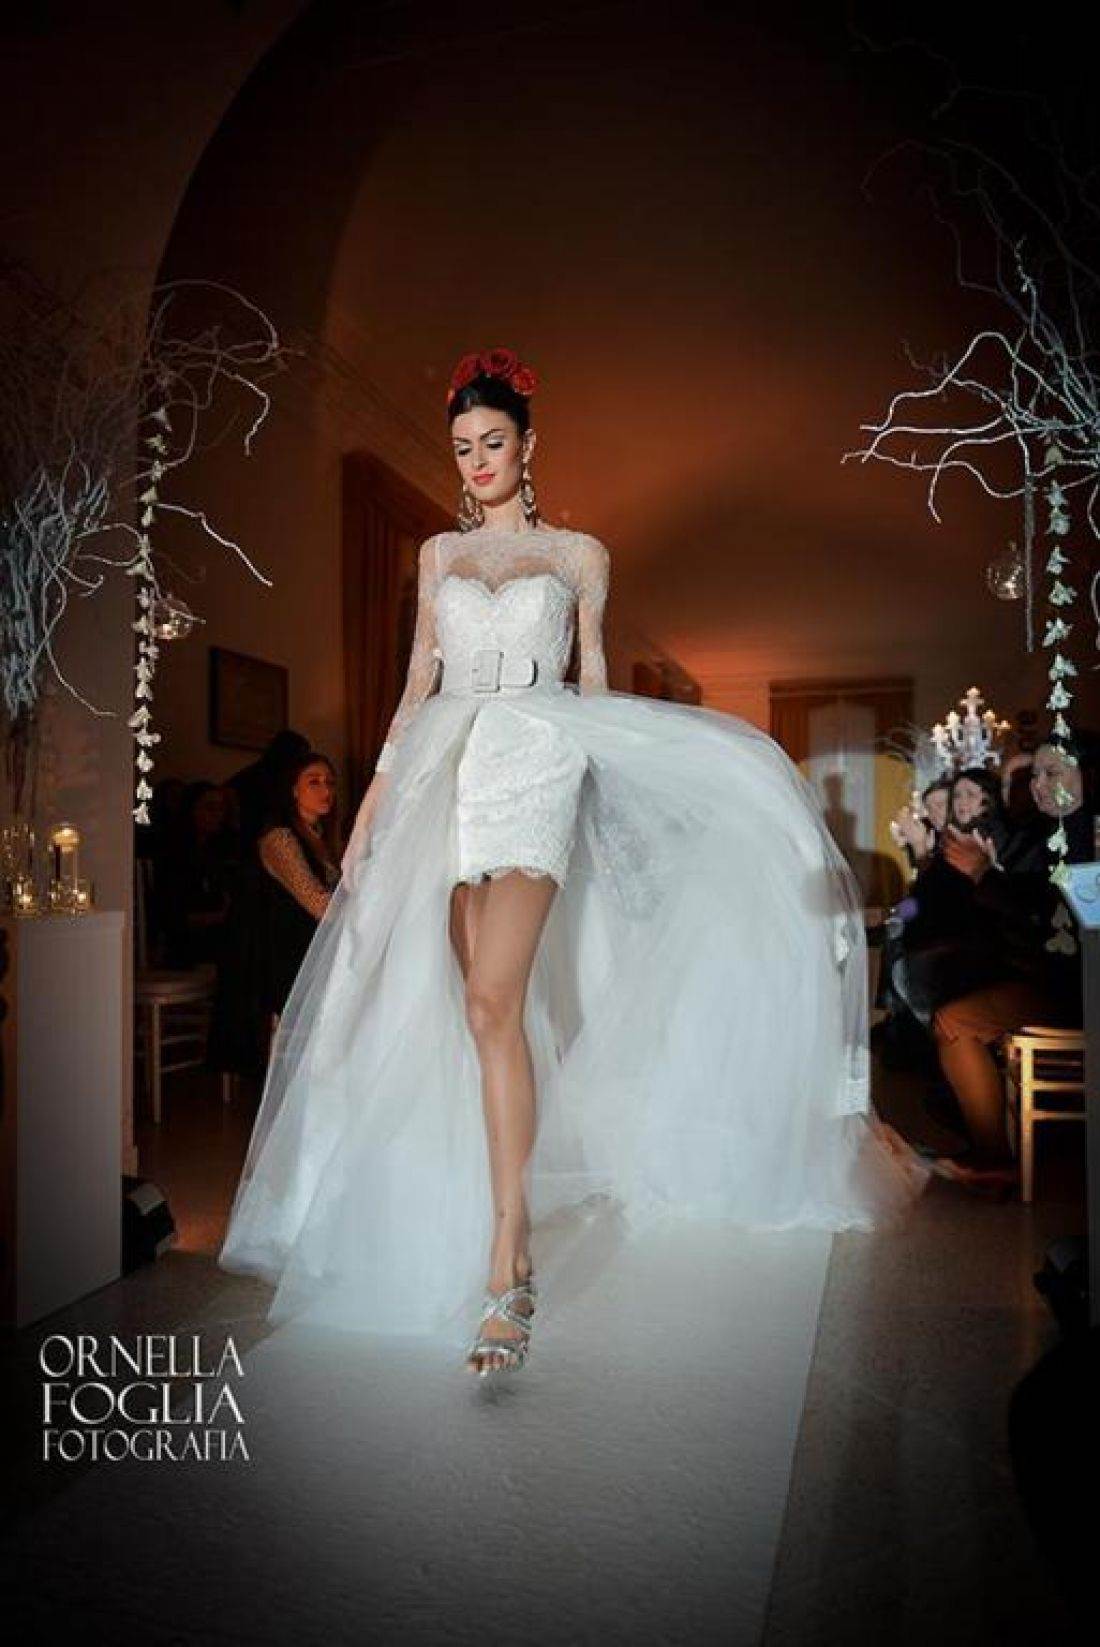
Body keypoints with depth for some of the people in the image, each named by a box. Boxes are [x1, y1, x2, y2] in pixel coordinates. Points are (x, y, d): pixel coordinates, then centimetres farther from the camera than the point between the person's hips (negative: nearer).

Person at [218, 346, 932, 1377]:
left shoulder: (579, 554, 13)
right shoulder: (439, 555, 20)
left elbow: (593, 682, 12)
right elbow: (419, 683, 18)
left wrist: (604, 796, 6)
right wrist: (376, 798, 11)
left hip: (536, 767, -4)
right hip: (447, 773, 4)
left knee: (491, 1003, -20)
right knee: (483, 1009, -2)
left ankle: (509, 1259, -20)